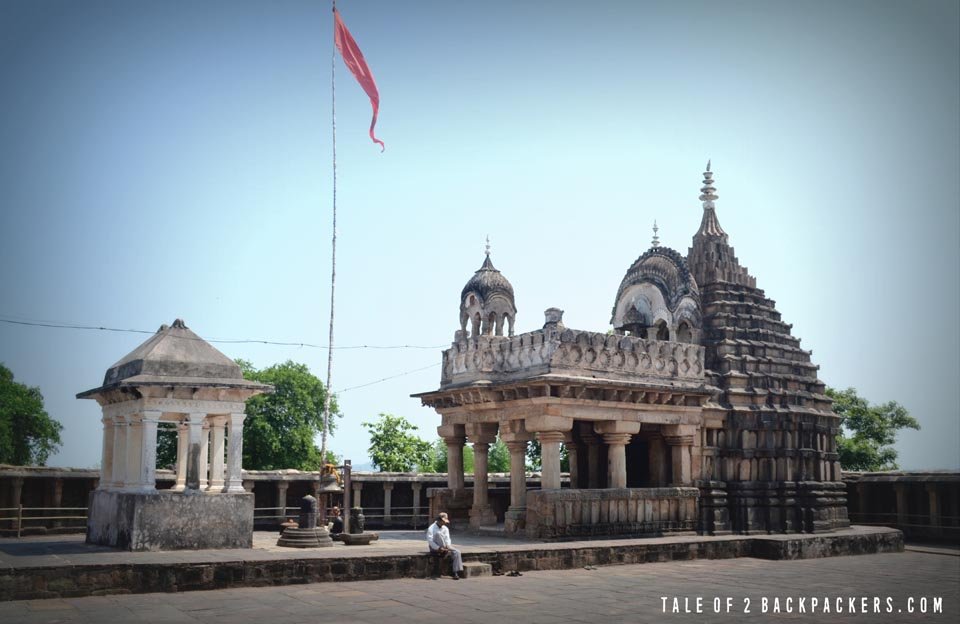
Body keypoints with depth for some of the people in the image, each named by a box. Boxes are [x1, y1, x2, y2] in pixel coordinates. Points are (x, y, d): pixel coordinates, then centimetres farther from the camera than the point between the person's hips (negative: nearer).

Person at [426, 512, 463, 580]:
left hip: (445, 547, 5)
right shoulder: (431, 529, -7)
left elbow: (447, 538, 3)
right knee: (438, 533, -30)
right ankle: (446, 552, -35)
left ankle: (456, 573, -28)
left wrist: (448, 546, -20)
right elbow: (430, 541, -16)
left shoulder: (445, 528, 12)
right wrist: (438, 548, -27)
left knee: (456, 552, -23)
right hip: (434, 548, -5)